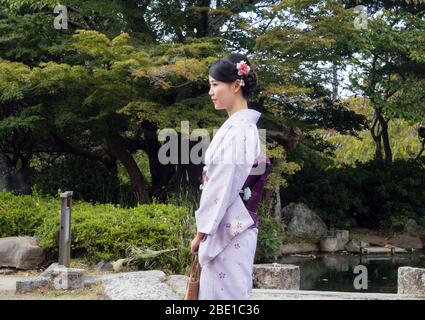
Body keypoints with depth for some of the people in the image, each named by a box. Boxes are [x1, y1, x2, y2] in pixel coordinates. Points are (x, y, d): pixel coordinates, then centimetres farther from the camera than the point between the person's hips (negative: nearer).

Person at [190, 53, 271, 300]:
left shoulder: (237, 129, -15)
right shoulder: (245, 126, 15)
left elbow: (222, 186, -18)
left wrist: (202, 232, -12)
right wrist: (206, 230, 18)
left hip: (227, 231, -10)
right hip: (232, 228, 10)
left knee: (226, 294, -4)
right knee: (217, 290, 12)